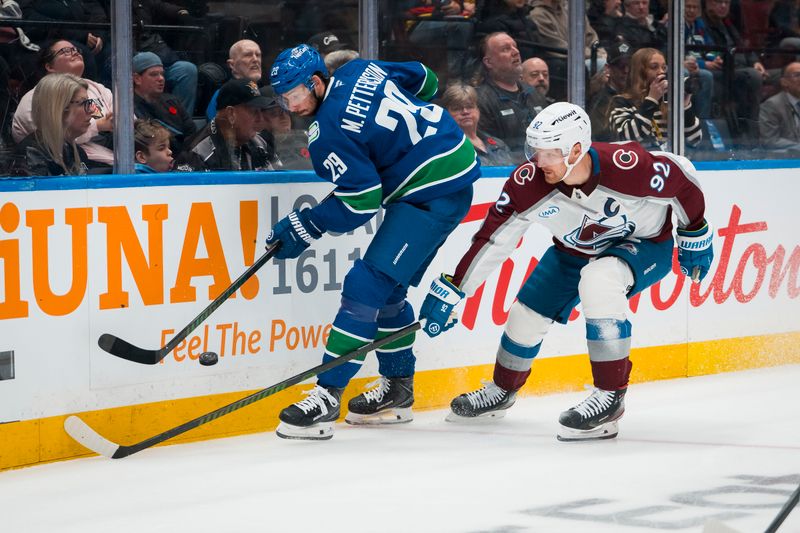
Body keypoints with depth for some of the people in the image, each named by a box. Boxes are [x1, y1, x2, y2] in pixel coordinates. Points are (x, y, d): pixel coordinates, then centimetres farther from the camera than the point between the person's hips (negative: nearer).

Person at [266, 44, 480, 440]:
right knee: (387, 288, 17)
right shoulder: (361, 70, 5)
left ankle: (327, 395, -17)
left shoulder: (329, 132, -18)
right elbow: (424, 80, 18)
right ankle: (397, 392, 26)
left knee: (367, 285, -14)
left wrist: (304, 229, -7)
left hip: (431, 195, -10)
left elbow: (360, 203, -17)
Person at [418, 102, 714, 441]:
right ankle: (501, 391, 35)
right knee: (527, 314, 4)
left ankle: (610, 396, -25)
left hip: (645, 244, -5)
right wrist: (450, 290, -20)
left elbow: (683, 180, -20)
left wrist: (695, 238, -6)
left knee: (598, 280, -34)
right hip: (574, 251, 5)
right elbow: (492, 238, -19)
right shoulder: (530, 182, -27)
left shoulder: (628, 166, -37)